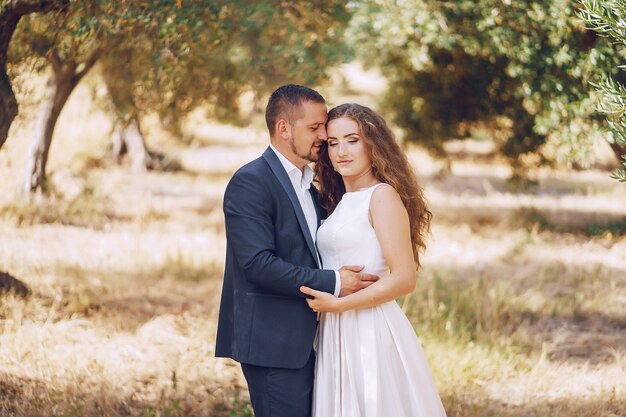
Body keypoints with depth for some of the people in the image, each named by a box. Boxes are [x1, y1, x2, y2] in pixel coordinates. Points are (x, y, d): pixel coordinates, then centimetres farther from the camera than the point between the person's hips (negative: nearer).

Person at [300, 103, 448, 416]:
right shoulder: (340, 200, 14)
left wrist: (337, 304, -15)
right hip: (337, 335, 8)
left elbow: (404, 280, -16)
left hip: (371, 333, -8)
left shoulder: (382, 195, -9)